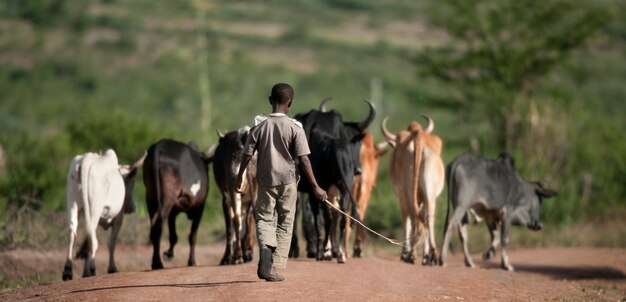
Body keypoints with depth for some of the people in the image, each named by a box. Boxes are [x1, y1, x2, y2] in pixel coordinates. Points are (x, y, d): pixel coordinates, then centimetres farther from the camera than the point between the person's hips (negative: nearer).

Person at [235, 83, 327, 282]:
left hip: (265, 181, 1)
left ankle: (265, 248, -20)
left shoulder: (259, 126, -3)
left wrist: (239, 177, 15)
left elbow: (247, 155, 0)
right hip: (288, 181, -1)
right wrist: (315, 187, -8)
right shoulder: (294, 128, -8)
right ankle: (274, 269, 8)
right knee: (285, 224, 10)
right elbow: (303, 159, -11)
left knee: (264, 218, 12)